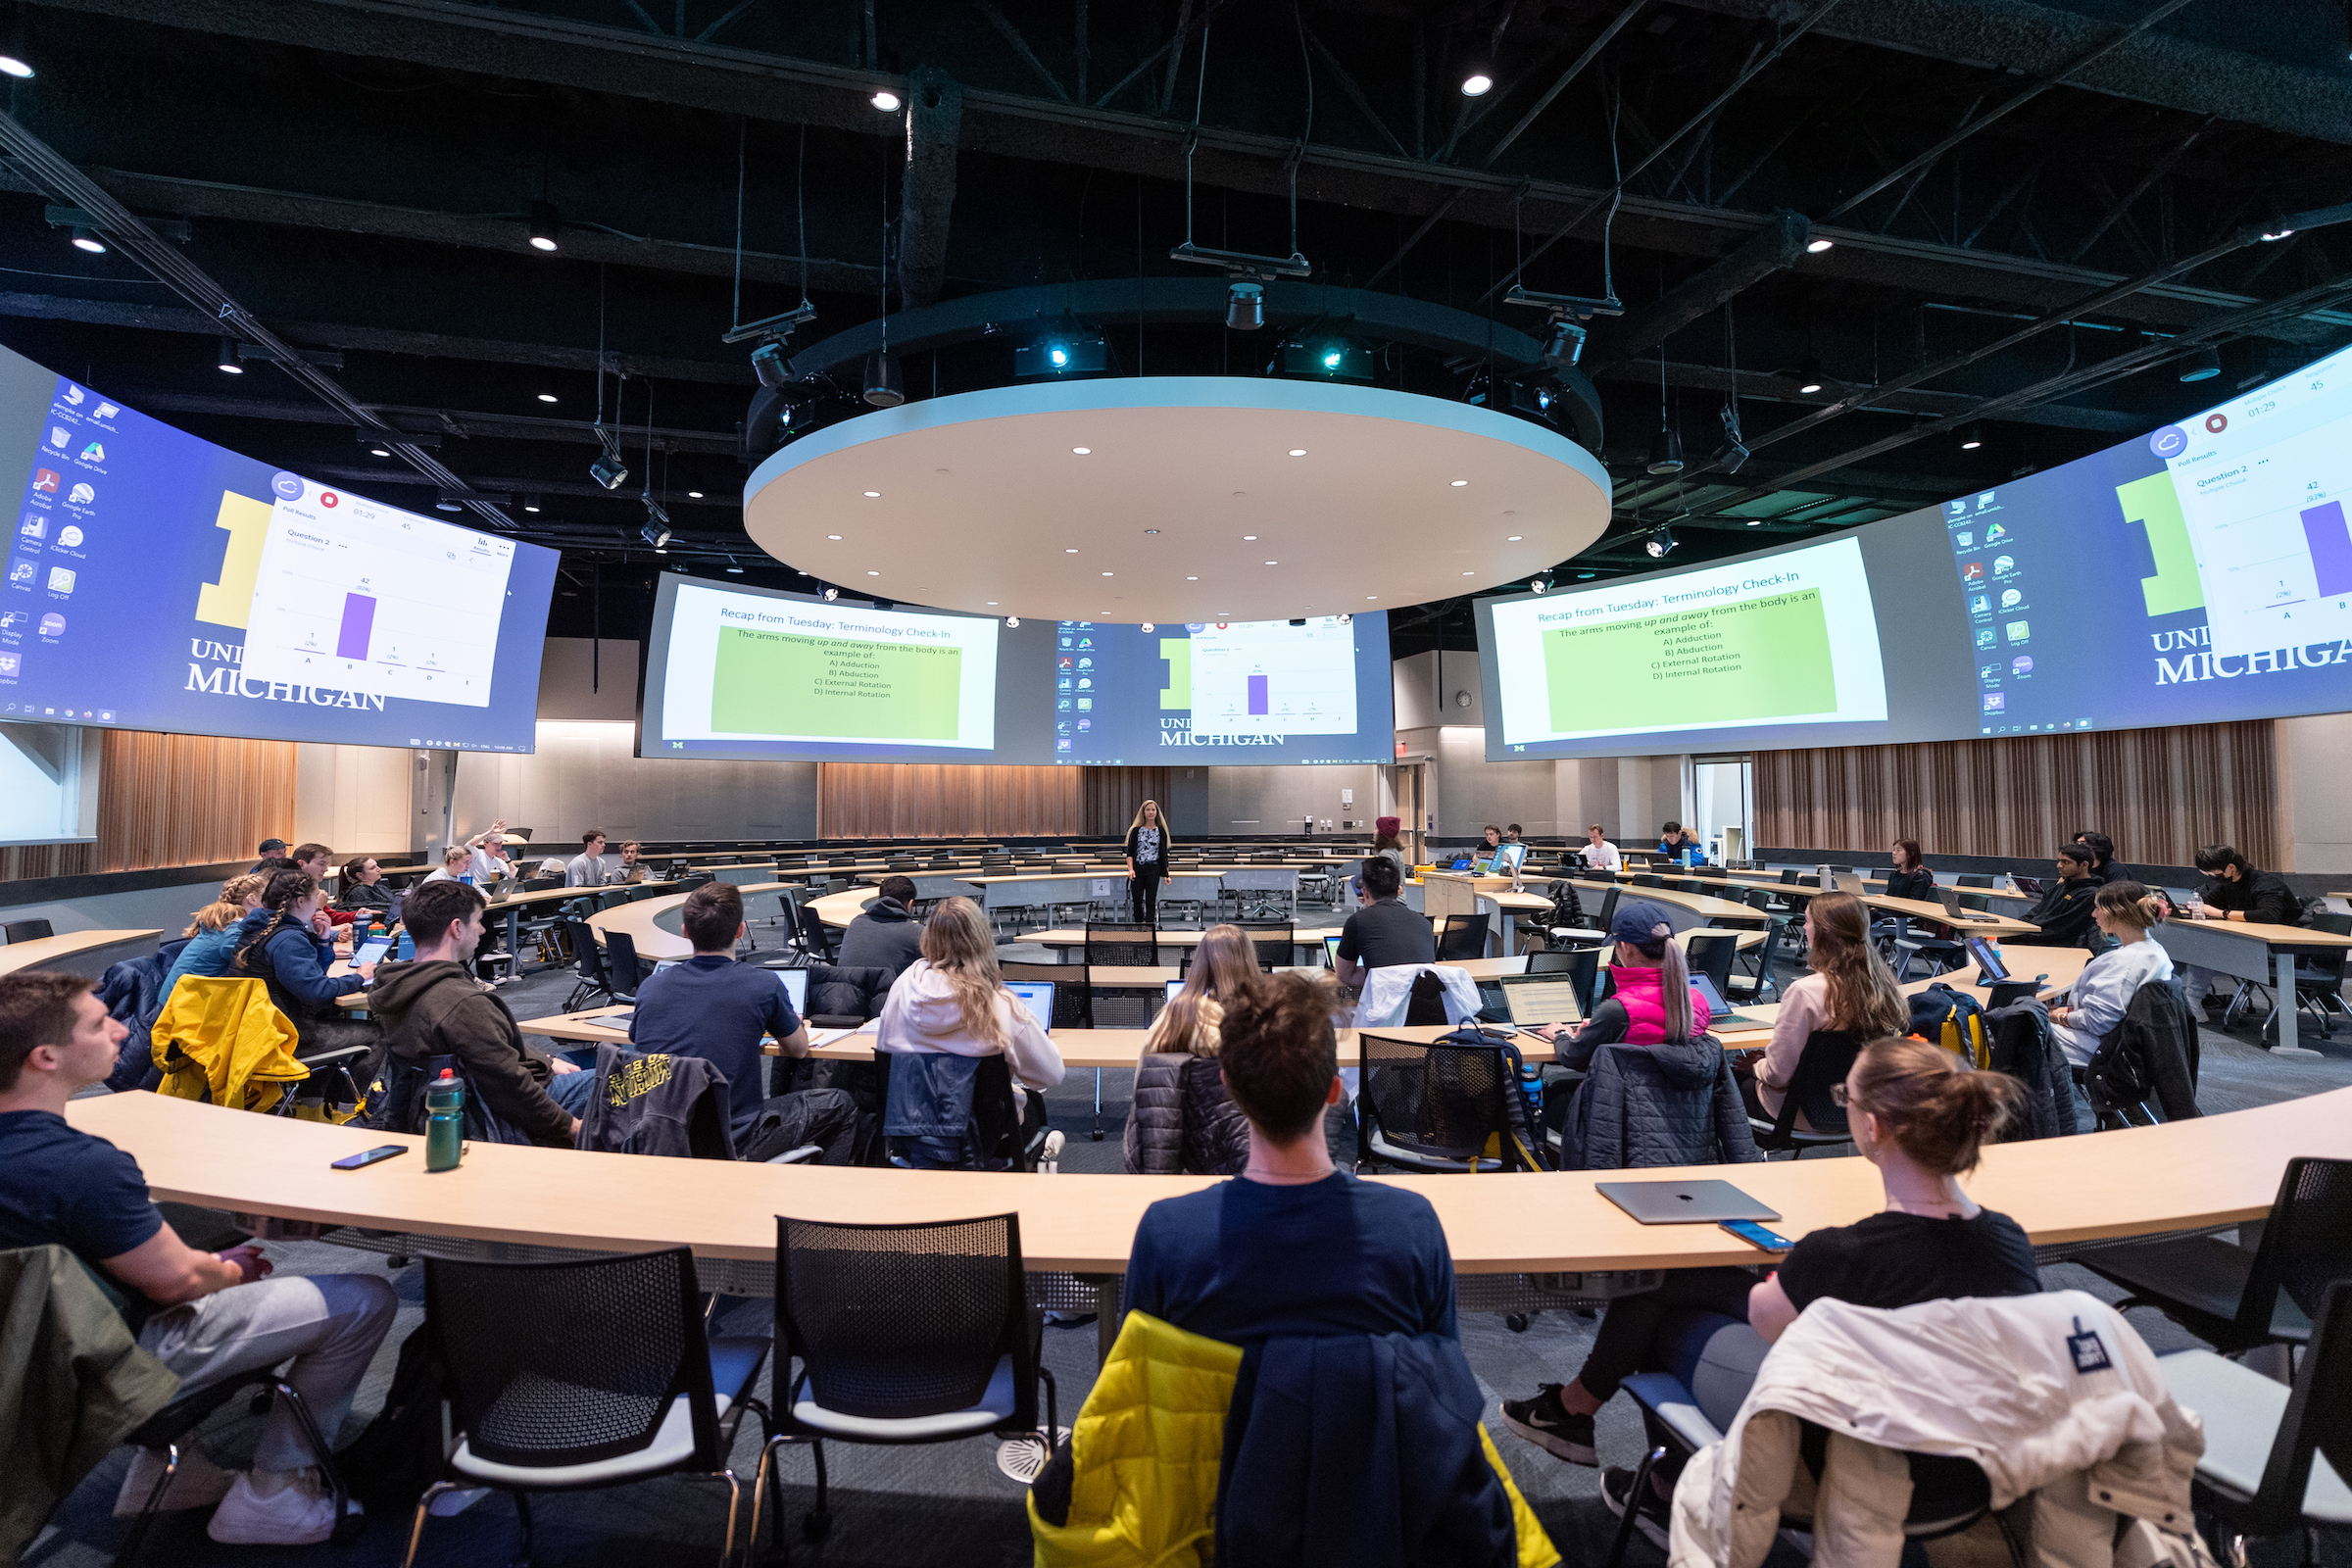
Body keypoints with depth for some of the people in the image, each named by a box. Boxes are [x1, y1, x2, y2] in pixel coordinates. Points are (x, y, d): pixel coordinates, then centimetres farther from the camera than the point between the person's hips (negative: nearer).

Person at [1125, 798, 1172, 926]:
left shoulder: (1161, 831, 6)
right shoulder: (1136, 830, 4)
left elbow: (1164, 854, 8)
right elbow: (1129, 852, 2)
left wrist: (1166, 873, 4)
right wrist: (1130, 869, -10)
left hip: (1153, 869, -1)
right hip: (1137, 868, 1)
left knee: (1151, 901, -5)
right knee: (1136, 900, 5)